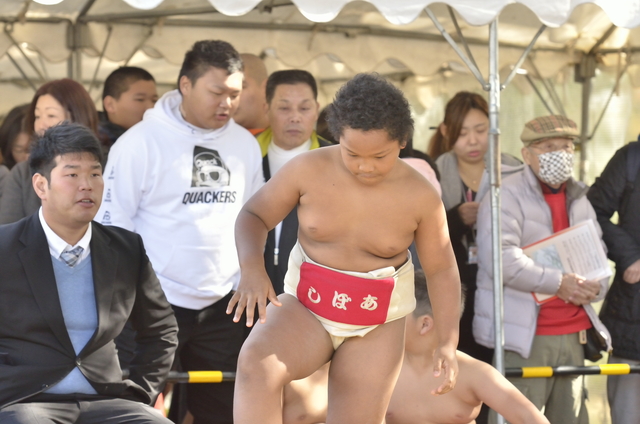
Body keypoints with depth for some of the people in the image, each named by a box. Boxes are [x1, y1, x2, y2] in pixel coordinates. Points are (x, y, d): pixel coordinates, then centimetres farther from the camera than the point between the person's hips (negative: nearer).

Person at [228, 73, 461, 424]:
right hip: (305, 307, -1)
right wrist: (252, 268, -22)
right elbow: (253, 216, -1)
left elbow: (442, 270, -1)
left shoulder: (420, 196, -10)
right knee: (256, 364, -32)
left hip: (377, 325, 1)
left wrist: (448, 342, -12)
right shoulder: (309, 169, -11)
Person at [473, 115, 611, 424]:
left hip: (573, 334, 7)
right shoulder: (507, 196, -6)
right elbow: (500, 259, -20)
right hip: (525, 337, -7)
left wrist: (595, 288, -3)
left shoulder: (579, 200, 17)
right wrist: (559, 283, -20)